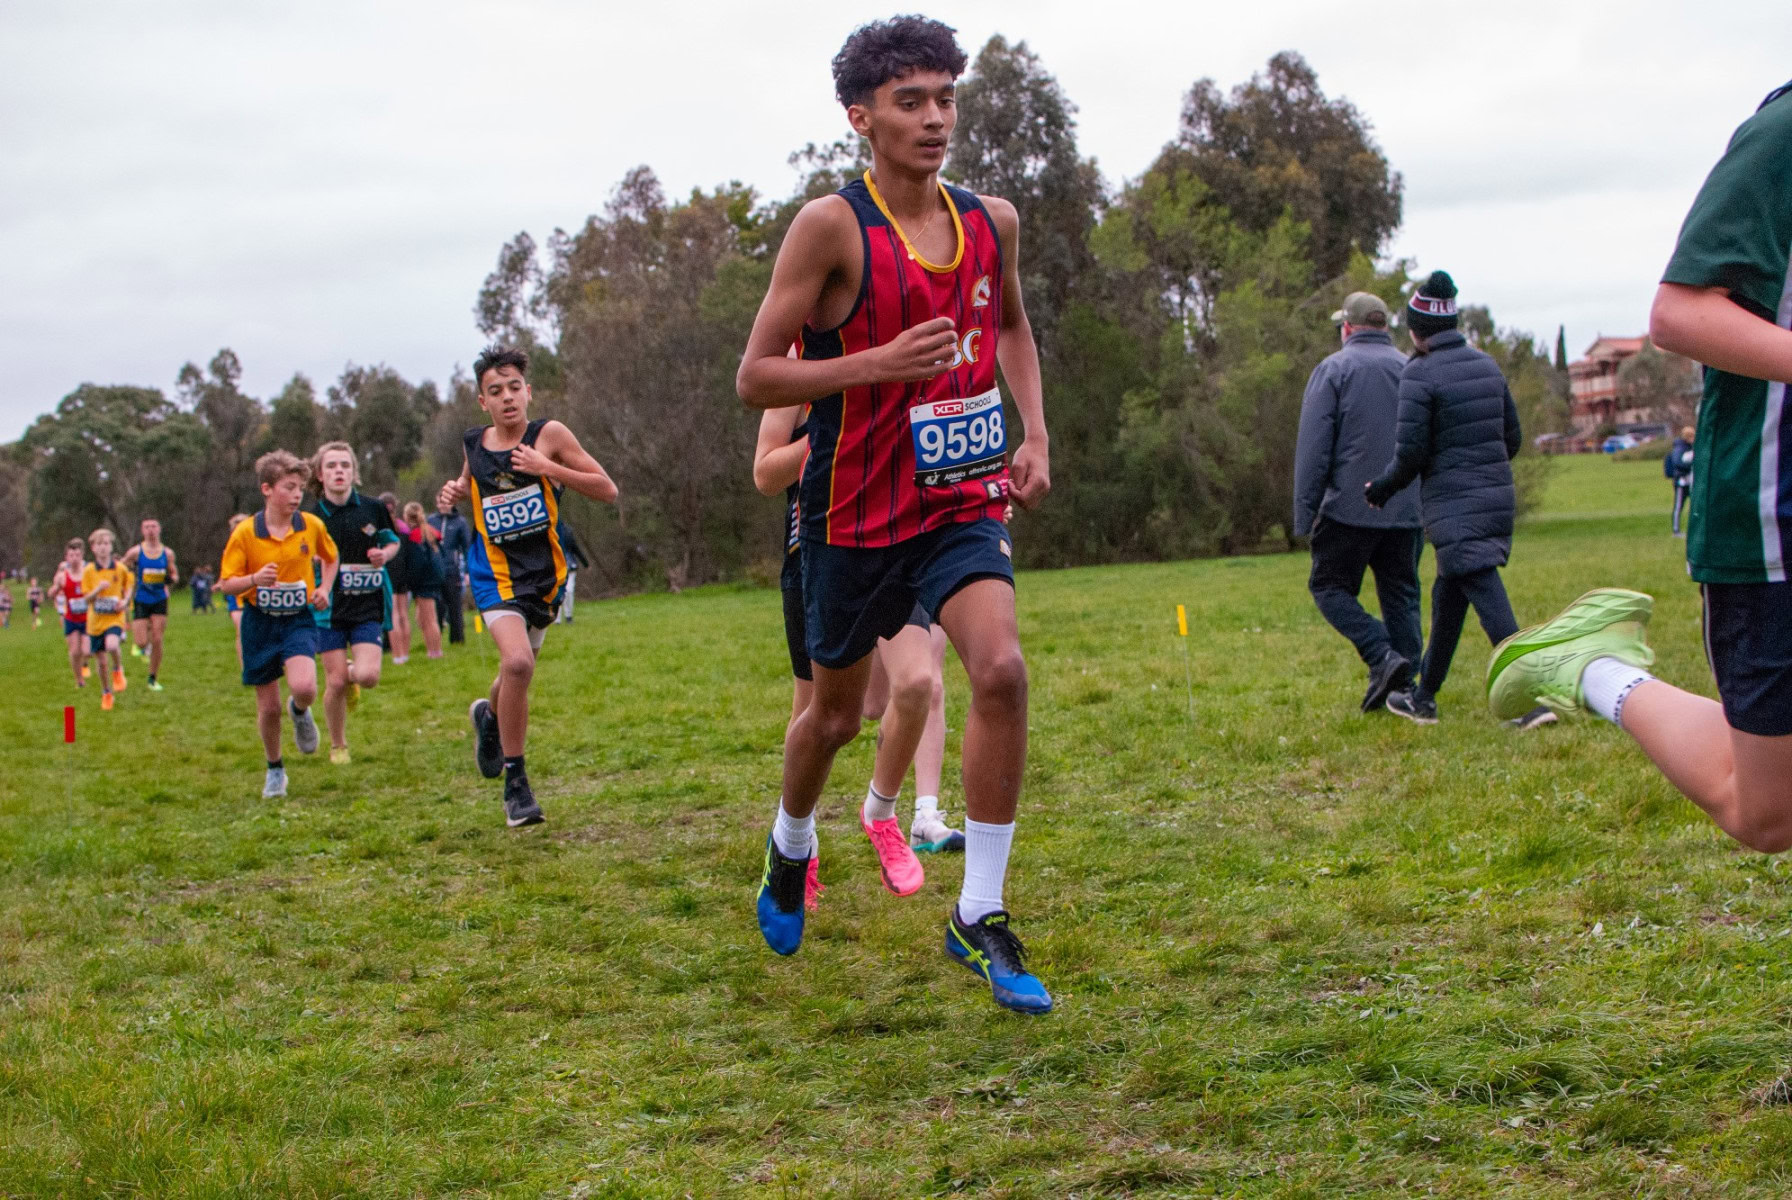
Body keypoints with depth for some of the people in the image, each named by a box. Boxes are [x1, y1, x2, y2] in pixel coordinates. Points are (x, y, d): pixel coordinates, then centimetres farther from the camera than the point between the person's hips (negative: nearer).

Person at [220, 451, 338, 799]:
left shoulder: (312, 526, -3)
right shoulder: (245, 533, -10)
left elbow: (330, 557, 18)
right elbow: (226, 584, -6)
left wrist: (325, 588, 2)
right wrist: (254, 579, -25)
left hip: (299, 620, 0)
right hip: (260, 623, 0)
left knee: (303, 687, -25)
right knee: (268, 707, 5)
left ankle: (300, 712, 13)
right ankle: (275, 769, 29)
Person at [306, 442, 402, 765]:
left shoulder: (373, 508, 0)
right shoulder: (311, 517, -3)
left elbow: (393, 542, 16)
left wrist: (384, 554, -6)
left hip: (368, 606, 0)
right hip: (330, 608, 0)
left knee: (368, 675, -15)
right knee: (336, 682, -2)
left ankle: (352, 676, 24)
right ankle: (338, 746, 20)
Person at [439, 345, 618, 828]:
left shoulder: (549, 435, -9)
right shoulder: (473, 444, 0)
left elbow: (607, 490, -11)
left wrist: (548, 468, -21)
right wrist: (455, 491, 2)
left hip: (545, 574, 1)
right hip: (497, 574, -1)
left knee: (518, 670, 19)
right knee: (517, 662, -26)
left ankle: (490, 717, 58)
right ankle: (515, 783, -13)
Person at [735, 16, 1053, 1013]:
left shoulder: (993, 221, 3)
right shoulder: (833, 227, -13)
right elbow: (755, 378, -13)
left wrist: (1036, 433, 10)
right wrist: (881, 363, -25)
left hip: (966, 501, 3)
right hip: (859, 512, -3)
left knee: (1002, 669, -21)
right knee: (836, 713, 12)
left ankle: (980, 916, -8)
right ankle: (791, 846, 46)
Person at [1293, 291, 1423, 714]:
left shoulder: (1332, 370, -2)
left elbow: (1313, 448, -7)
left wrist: (1305, 514, -5)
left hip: (1350, 507, -4)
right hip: (1407, 511, 4)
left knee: (1330, 586, 7)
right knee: (1401, 595, 11)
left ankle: (1383, 658, -11)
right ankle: (1404, 686, 6)